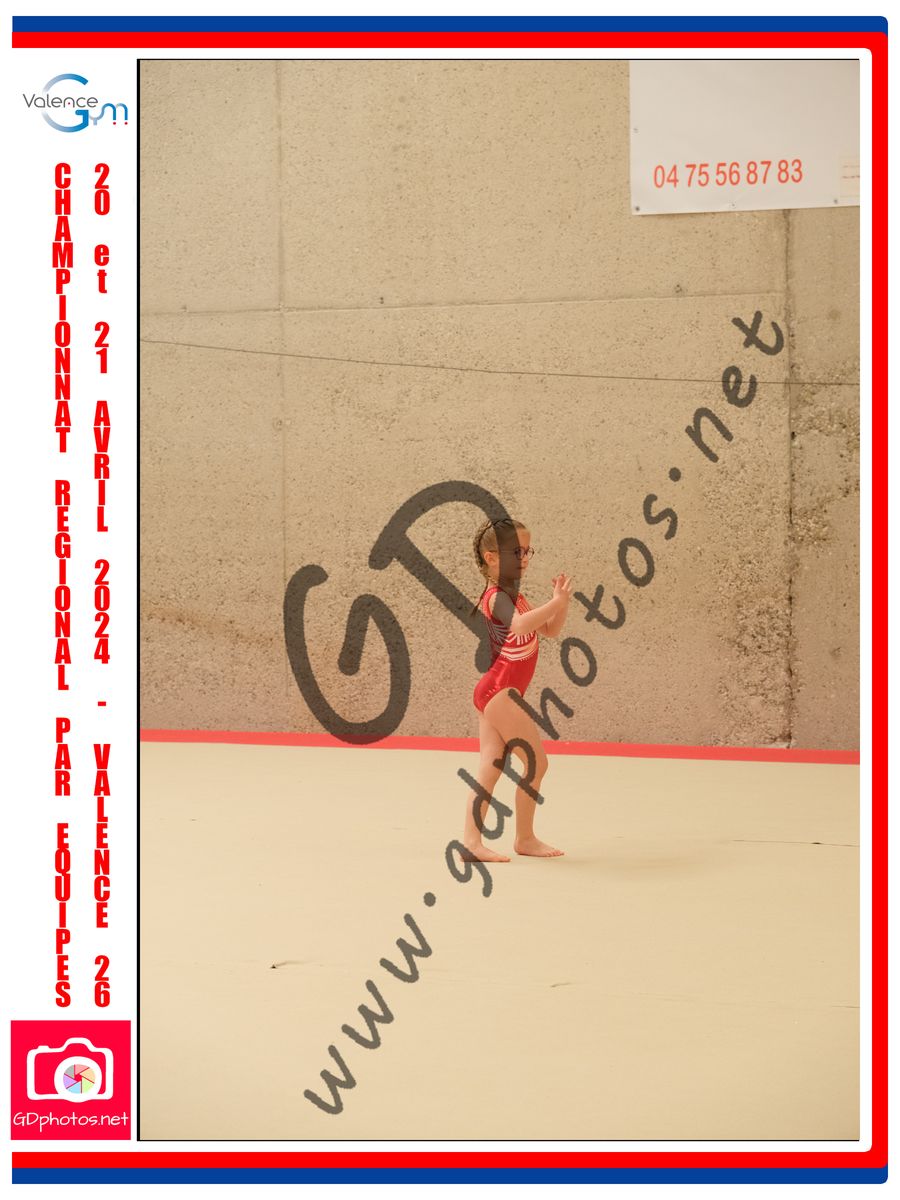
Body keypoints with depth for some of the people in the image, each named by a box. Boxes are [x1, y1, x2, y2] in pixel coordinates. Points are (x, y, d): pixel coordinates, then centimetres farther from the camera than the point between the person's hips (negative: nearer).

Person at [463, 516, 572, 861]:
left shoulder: (511, 596, 18)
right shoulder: (498, 596, -15)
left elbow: (549, 630, 19)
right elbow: (520, 625, -36)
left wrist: (560, 602, 2)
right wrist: (556, 602, -32)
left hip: (494, 693, 10)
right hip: (499, 690, -10)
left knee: (490, 768, 5)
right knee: (536, 762, -4)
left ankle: (471, 839, 1)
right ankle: (525, 838, 5)